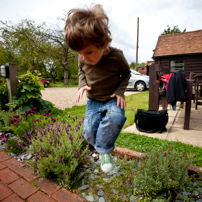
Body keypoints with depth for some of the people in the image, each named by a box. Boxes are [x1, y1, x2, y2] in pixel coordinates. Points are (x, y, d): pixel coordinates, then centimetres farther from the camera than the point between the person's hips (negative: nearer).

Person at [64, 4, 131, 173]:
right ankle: (101, 149, 26)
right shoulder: (83, 59, -8)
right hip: (93, 101, 3)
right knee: (89, 131, -8)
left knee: (115, 118, -34)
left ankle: (104, 150, -8)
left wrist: (120, 91, -13)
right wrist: (82, 85, -7)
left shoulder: (116, 56, -18)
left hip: (112, 99, -3)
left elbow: (126, 73, 0)